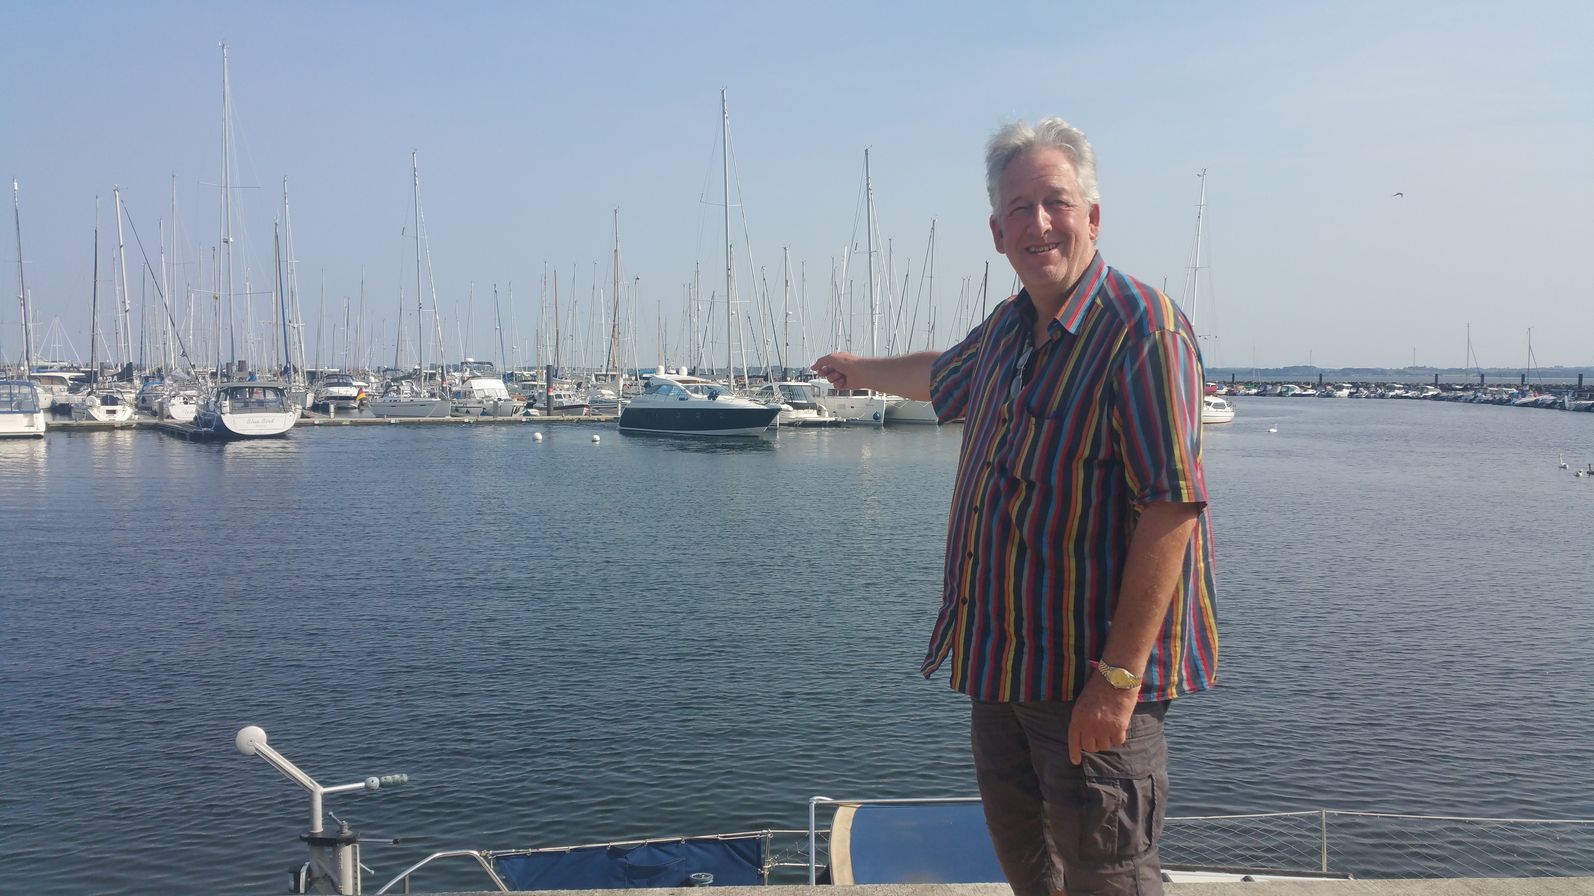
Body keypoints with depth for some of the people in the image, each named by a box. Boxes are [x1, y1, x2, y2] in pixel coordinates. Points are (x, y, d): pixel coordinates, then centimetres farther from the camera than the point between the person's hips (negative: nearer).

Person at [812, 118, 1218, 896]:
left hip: (1094, 674, -8)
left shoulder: (1141, 327, -17)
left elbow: (1173, 505, -22)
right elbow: (943, 376, 34)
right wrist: (863, 371, 53)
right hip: (1004, 664, 8)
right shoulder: (1008, 328, 10)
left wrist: (1118, 674, -24)